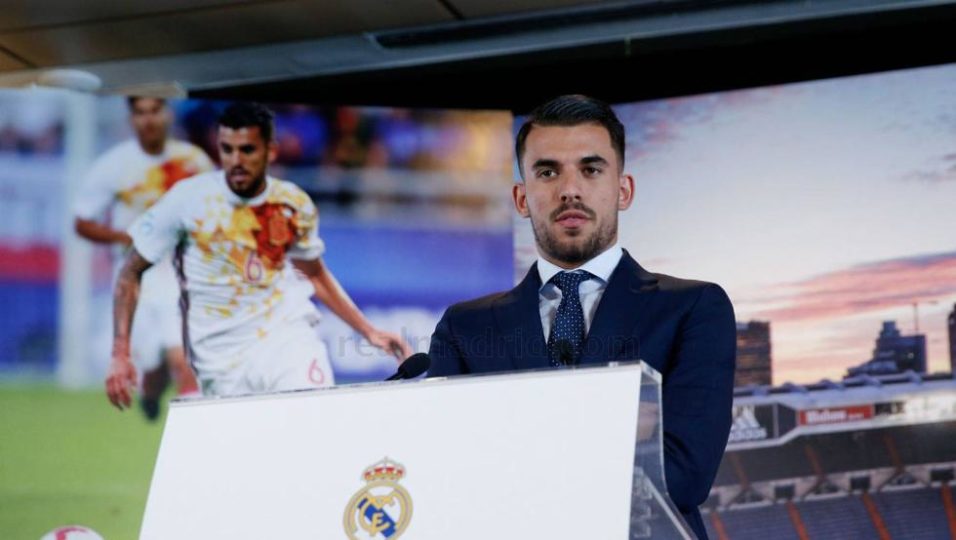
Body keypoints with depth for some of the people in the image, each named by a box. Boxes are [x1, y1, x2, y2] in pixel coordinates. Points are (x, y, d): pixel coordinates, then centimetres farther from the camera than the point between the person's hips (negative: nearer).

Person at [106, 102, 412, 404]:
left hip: (289, 338, 1)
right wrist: (120, 354, -7)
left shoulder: (295, 205, 3)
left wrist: (369, 332, 16)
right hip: (222, 365, 0)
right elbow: (131, 272, 2)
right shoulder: (189, 199, -5)